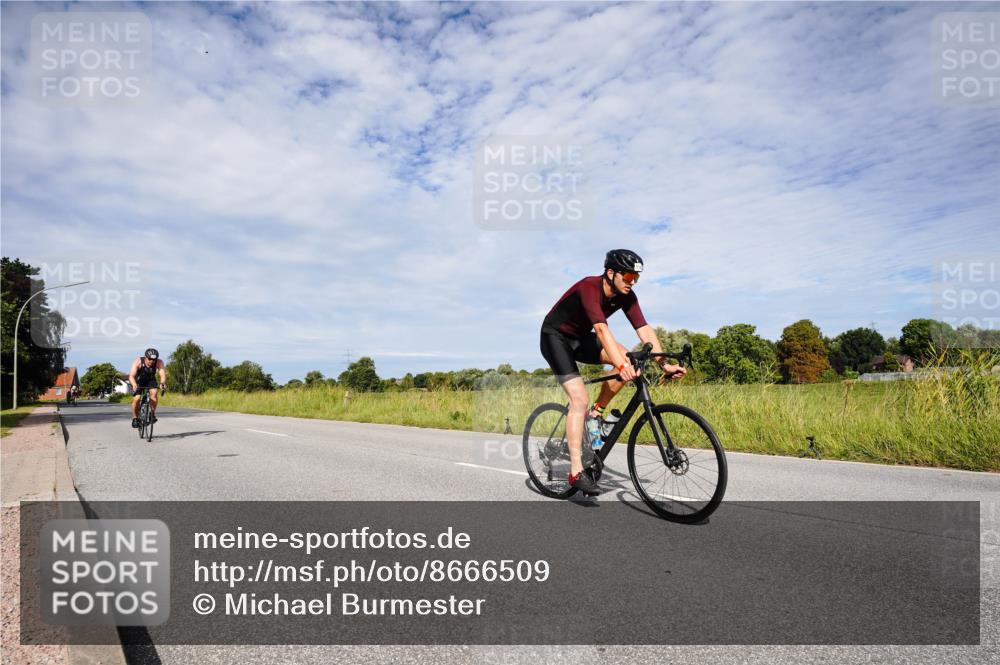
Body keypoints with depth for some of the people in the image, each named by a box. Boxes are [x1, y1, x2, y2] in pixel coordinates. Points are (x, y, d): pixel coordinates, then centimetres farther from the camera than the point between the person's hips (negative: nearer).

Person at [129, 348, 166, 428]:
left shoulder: (159, 362, -28)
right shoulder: (138, 362, -32)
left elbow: (162, 374, -40)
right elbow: (131, 376, -40)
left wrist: (162, 383, -61)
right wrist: (134, 385, -60)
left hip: (150, 380, 1)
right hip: (139, 380, -1)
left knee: (154, 393, -26)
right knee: (136, 399, -16)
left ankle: (152, 413, -8)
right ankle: (135, 418, 6)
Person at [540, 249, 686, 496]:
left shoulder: (626, 296, -10)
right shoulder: (589, 287, -31)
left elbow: (644, 330, -15)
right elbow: (601, 328, -44)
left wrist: (665, 364, -26)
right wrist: (621, 366, -54)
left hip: (580, 338, 7)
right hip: (555, 337, -7)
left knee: (629, 360, -16)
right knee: (580, 399, -20)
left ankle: (596, 412, 1)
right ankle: (576, 472, -16)